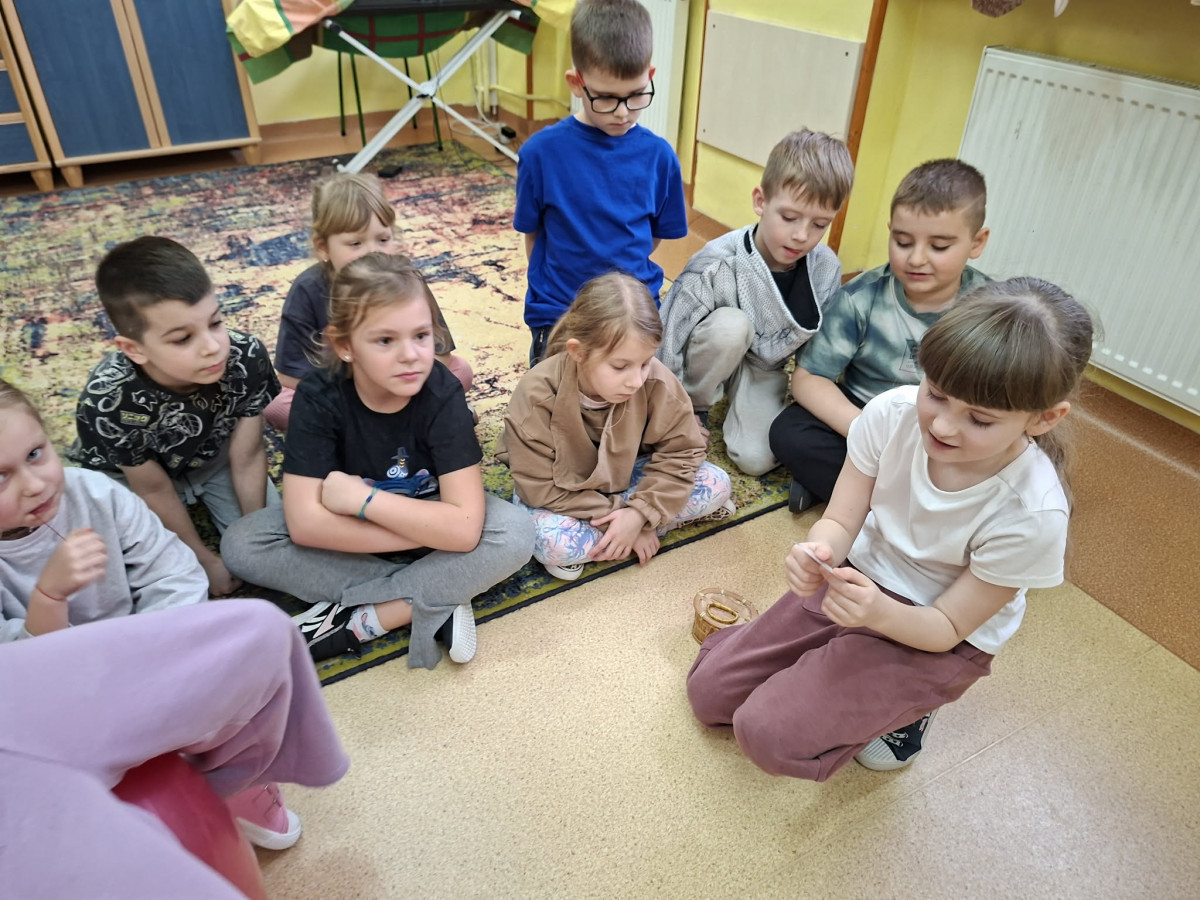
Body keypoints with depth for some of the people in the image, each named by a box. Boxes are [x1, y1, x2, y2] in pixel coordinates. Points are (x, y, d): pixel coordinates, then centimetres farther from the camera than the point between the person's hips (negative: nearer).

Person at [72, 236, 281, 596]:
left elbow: (247, 459, -18)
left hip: (215, 455, 2)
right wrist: (205, 560, -8)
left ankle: (204, 498, 21)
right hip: (130, 475, -2)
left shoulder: (246, 358, -33)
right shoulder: (106, 402, -36)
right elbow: (153, 490, -18)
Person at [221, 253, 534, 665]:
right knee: (241, 543, -22)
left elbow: (464, 527, -32)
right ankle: (432, 601, -21)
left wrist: (362, 499, -31)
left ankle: (361, 620, -20)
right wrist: (435, 532, -31)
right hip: (348, 531, 2)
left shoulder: (442, 394, -26)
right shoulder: (318, 396, -22)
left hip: (429, 516, -1)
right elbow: (305, 523, -29)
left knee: (515, 534, -29)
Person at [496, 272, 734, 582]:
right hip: (560, 496, -3)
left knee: (716, 483, -14)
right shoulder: (537, 395, -29)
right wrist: (612, 518, -24)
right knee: (554, 543, -35)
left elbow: (680, 451, -14)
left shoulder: (657, 384, -24)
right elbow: (540, 488, -23)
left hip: (623, 478, 3)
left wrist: (640, 513, -27)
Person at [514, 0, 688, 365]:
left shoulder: (658, 156, -5)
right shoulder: (541, 151, -10)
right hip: (559, 312, -1)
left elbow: (655, 234, 6)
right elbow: (533, 235, 0)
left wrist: (624, 279, 1)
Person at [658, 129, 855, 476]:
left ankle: (736, 397, 15)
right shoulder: (719, 263, -30)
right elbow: (669, 334, -22)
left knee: (757, 458, -17)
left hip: (765, 366, 2)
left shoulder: (826, 269, -19)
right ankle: (697, 406, -9)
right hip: (712, 355, -2)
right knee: (731, 325, -36)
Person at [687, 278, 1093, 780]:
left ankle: (905, 709, 8)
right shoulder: (892, 413, -21)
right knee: (707, 692, 2)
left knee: (768, 734, -19)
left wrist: (881, 613, -40)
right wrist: (820, 551, -36)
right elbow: (840, 522, -11)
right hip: (860, 580, 4)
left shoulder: (1032, 513, -29)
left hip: (936, 638, -4)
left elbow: (948, 627, -18)